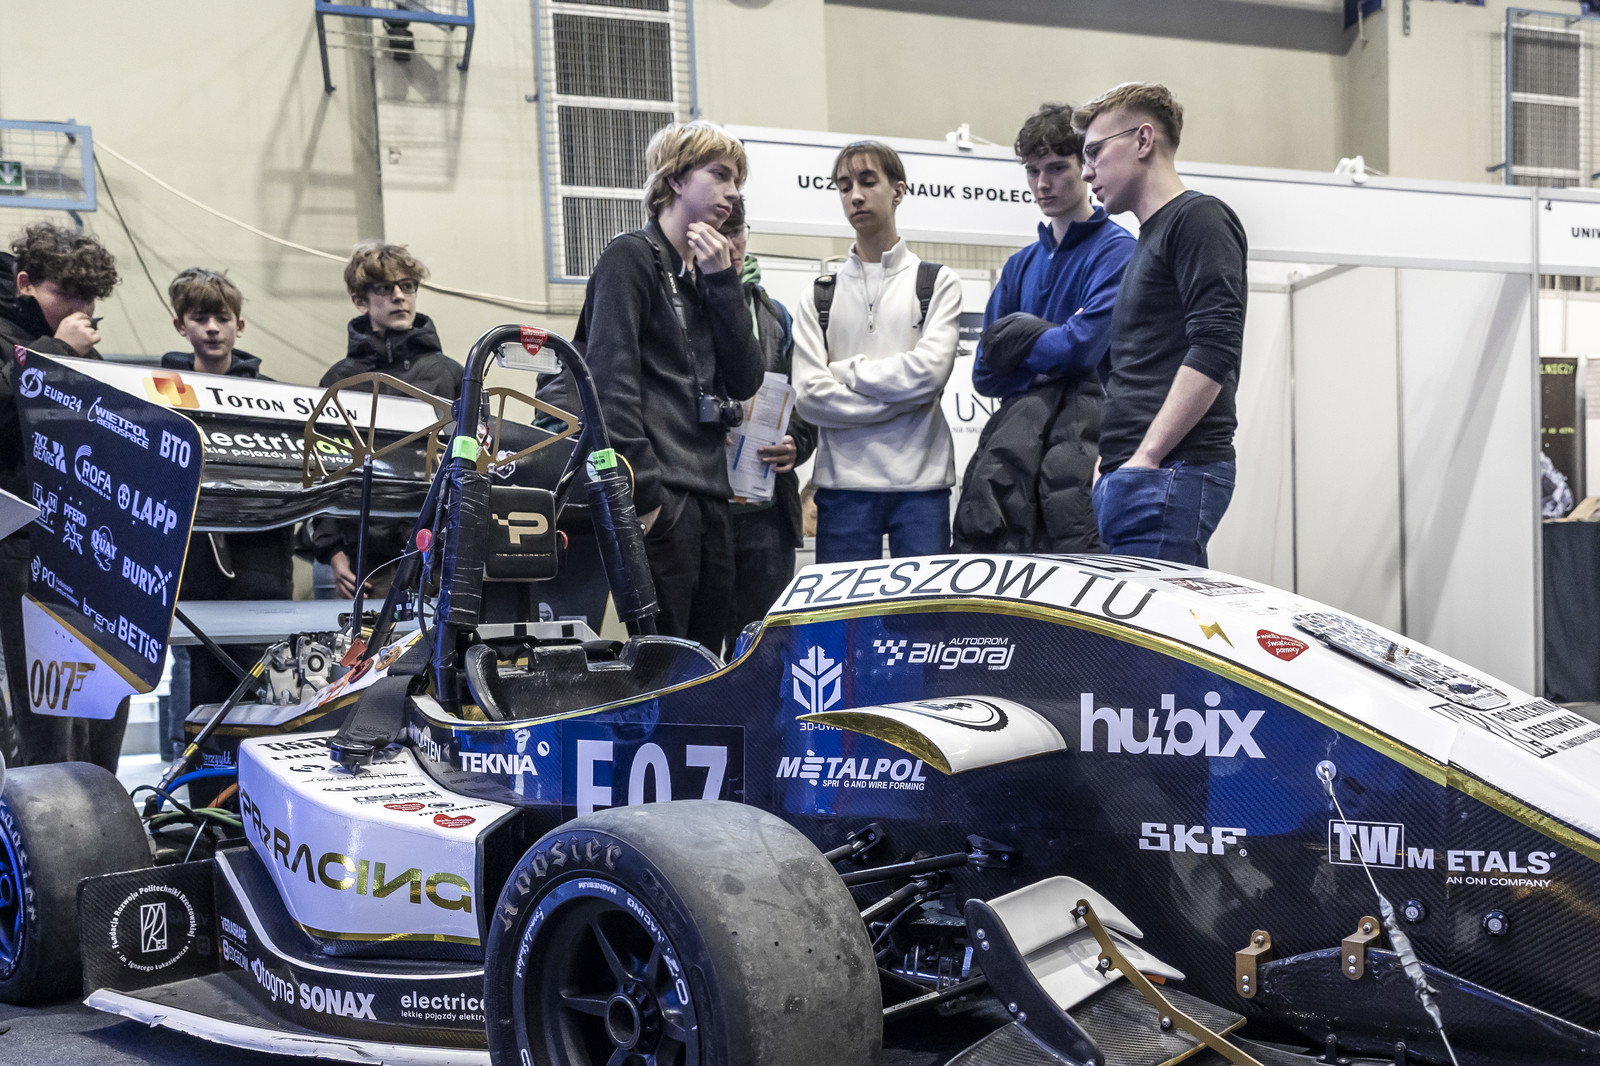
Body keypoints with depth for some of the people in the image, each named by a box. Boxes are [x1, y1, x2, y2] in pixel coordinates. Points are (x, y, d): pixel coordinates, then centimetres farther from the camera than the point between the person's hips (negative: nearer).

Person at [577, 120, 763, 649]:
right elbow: (613, 382, -13)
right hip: (662, 502, -8)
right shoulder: (631, 258, -2)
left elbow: (745, 381, 10)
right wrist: (643, 495, -20)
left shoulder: (706, 271, 21)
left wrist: (723, 282, 1)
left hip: (711, 497, 8)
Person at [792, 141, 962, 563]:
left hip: (921, 481, -1)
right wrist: (900, 400, -8)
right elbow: (809, 395, -2)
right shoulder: (820, 296, 12)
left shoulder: (937, 282, 9)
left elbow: (929, 370, -8)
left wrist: (847, 370, -2)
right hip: (843, 482, 1)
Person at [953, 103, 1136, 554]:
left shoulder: (1117, 249, 2)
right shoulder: (1022, 264, 22)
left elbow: (1083, 348, -11)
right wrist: (1050, 336, 0)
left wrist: (1016, 341, 6)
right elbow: (986, 374, 15)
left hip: (1084, 411, -5)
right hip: (1020, 413, 5)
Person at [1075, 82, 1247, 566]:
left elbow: (1214, 349, -16)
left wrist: (1146, 457, -19)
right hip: (1131, 473, 9)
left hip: (1172, 472, -9)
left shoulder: (1199, 218, -4)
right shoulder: (1150, 237, 26)